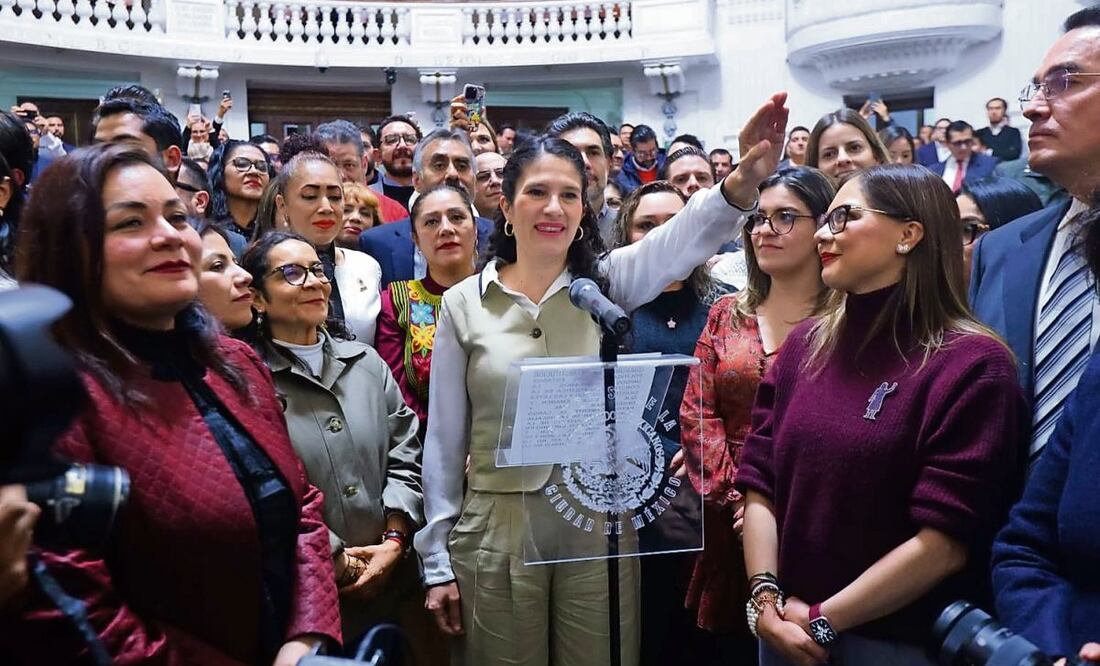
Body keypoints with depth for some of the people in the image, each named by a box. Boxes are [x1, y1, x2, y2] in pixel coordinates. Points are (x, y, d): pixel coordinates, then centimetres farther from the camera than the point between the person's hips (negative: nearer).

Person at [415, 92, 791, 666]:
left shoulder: (606, 281, 0)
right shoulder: (464, 303, -1)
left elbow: (688, 234, -20)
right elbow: (445, 439, 1)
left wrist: (743, 181, -41)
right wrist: (437, 561, 2)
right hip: (495, 533, 0)